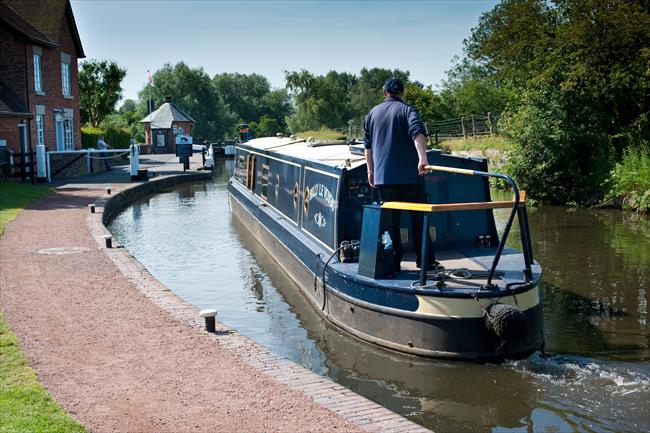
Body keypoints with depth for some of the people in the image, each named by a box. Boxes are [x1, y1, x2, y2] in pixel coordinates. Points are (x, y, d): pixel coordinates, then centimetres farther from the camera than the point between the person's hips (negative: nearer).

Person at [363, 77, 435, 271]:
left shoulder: (373, 113, 14)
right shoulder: (407, 110, 1)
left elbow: (367, 145, 17)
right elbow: (418, 132, -18)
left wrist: (371, 170, 24)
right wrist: (422, 157, -29)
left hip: (383, 176, 3)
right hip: (409, 175, -3)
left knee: (390, 220, 5)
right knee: (418, 217, 7)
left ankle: (393, 263, 4)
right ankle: (425, 260, 11)